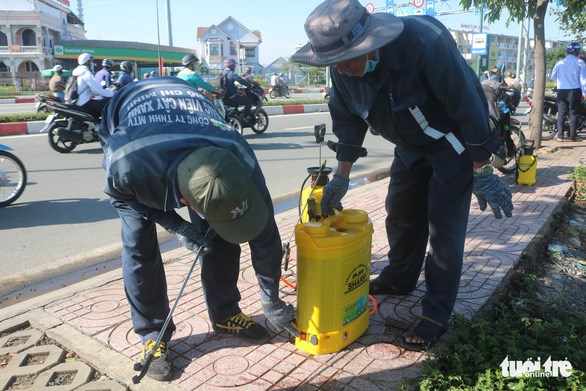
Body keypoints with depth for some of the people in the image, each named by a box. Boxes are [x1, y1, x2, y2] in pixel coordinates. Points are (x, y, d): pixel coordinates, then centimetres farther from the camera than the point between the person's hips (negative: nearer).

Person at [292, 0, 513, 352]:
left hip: (453, 142, -6)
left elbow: (469, 106, -27)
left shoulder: (425, 42, -35)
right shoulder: (343, 67, -15)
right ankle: (399, 279, 38)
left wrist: (482, 172, -21)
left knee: (444, 228, -5)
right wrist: (341, 176, -1)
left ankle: (437, 315, 9)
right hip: (410, 146, 6)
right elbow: (348, 119, -1)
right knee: (400, 214, 15)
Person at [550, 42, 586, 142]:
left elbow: (553, 77, 7)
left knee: (561, 113, 7)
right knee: (574, 114, 5)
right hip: (575, 91, -2)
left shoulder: (560, 62, 3)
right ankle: (573, 136, 5)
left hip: (562, 91, 2)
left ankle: (560, 135, 3)